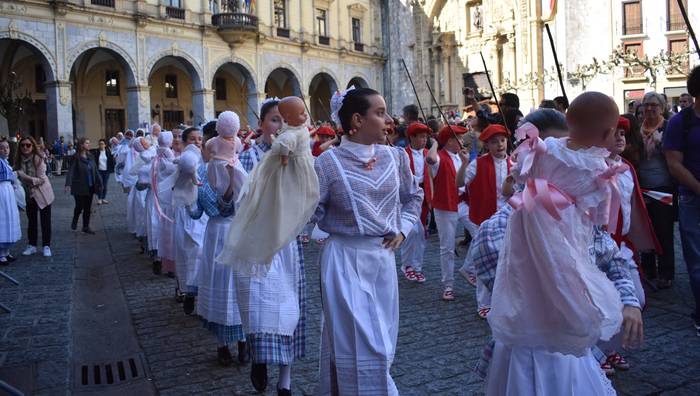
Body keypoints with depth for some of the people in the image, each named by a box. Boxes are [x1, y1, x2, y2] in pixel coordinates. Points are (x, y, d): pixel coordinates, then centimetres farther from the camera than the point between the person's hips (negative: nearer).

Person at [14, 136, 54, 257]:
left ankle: (46, 246, 12)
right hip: (29, 195, 5)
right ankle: (32, 245, 25)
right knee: (31, 221, 15)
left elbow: (41, 179, -21)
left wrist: (25, 177, -29)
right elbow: (18, 177, 6)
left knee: (45, 221, 3)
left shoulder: (38, 159, -19)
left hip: (42, 194, -5)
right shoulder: (18, 160, -6)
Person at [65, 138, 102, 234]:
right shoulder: (76, 158, -10)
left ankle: (86, 227, 20)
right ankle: (74, 221, 32)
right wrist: (68, 184, -30)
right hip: (79, 187, -5)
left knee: (88, 208, 8)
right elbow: (71, 171, -18)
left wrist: (99, 183, 10)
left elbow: (95, 171, 11)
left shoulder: (91, 157, 6)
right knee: (79, 206, 3)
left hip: (90, 187, 5)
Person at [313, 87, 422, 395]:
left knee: (382, 343, 15)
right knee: (356, 343, 1)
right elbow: (311, 213, -6)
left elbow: (413, 196, 18)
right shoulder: (329, 162, -10)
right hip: (345, 259, -5)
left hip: (383, 257, 5)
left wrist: (402, 229, 8)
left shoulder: (394, 157, 4)